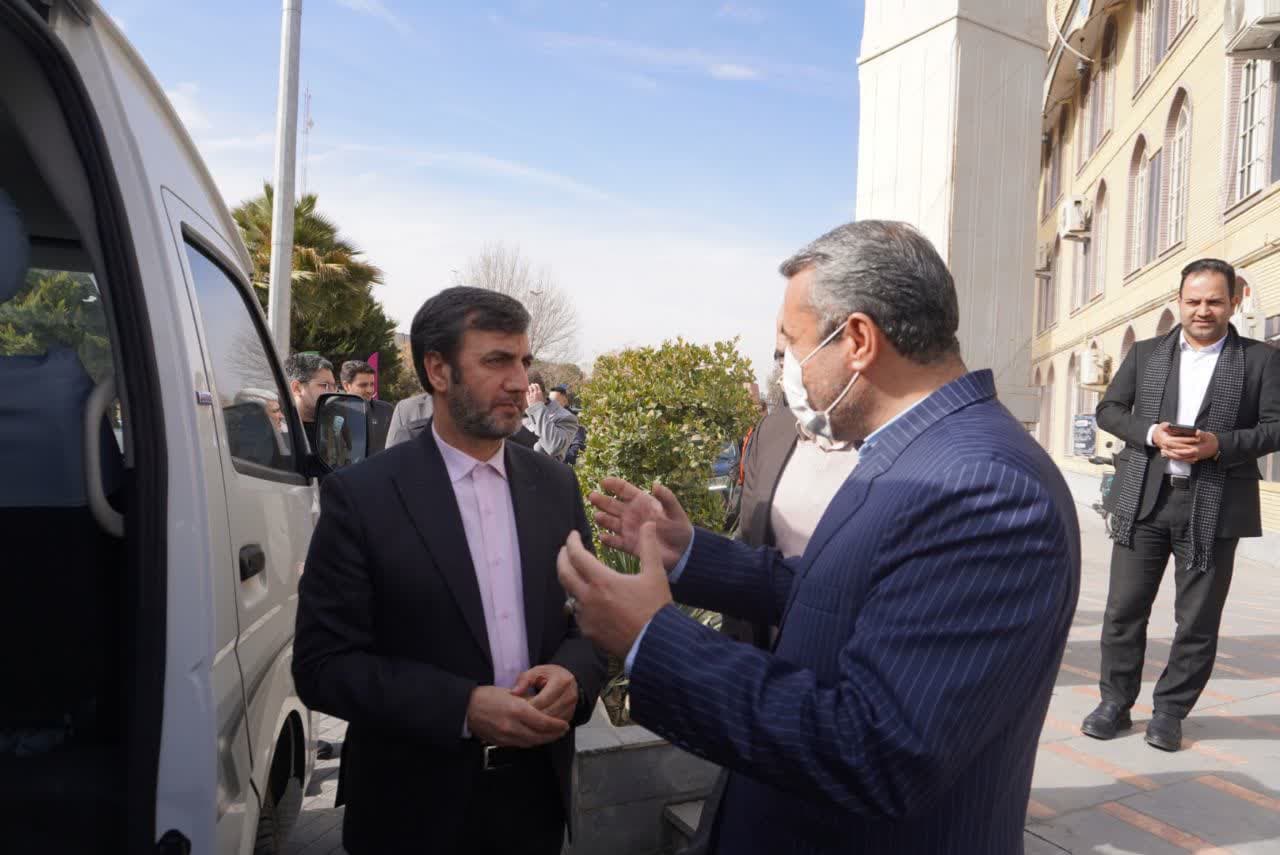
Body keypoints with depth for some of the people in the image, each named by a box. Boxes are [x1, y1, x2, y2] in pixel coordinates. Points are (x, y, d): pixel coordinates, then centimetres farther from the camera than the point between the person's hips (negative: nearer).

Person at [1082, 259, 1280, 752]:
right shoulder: (1145, 354, 10)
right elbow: (1109, 409, 8)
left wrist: (1219, 444, -16)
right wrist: (1151, 434, -10)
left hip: (1213, 507, -1)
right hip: (1143, 501, 2)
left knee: (1198, 619, 6)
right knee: (1124, 608, 5)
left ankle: (1170, 711, 21)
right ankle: (1115, 702, 18)